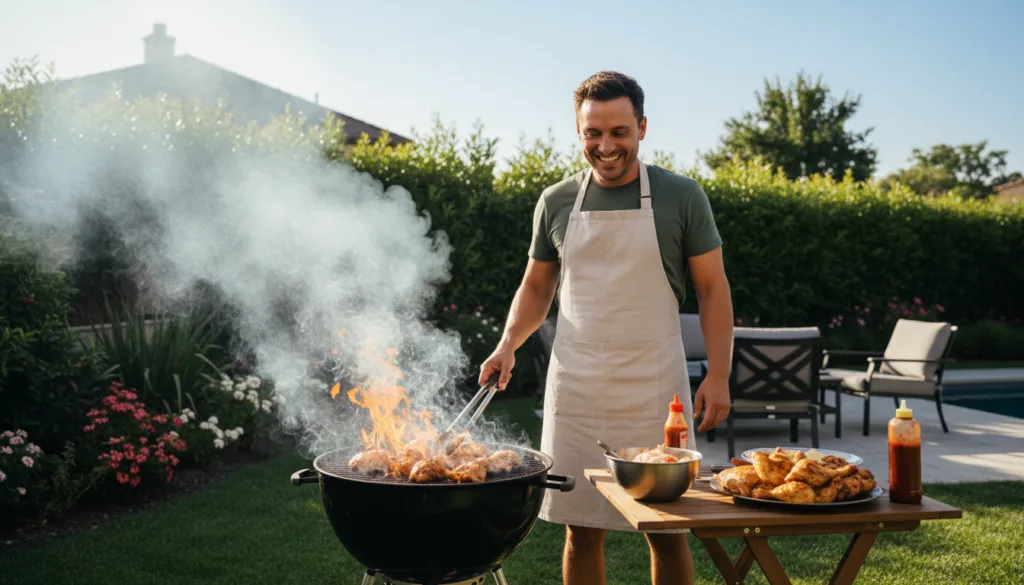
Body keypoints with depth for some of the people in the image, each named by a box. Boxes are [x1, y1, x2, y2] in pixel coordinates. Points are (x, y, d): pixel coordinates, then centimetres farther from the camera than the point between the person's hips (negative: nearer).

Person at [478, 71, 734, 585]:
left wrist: (718, 375, -7)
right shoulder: (556, 202, 7)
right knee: (581, 531, 7)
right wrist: (509, 343, 0)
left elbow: (713, 288, 2)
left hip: (655, 393, -2)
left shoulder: (681, 196, 0)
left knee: (666, 531, 3)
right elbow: (536, 287, 17)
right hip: (575, 390, 2)